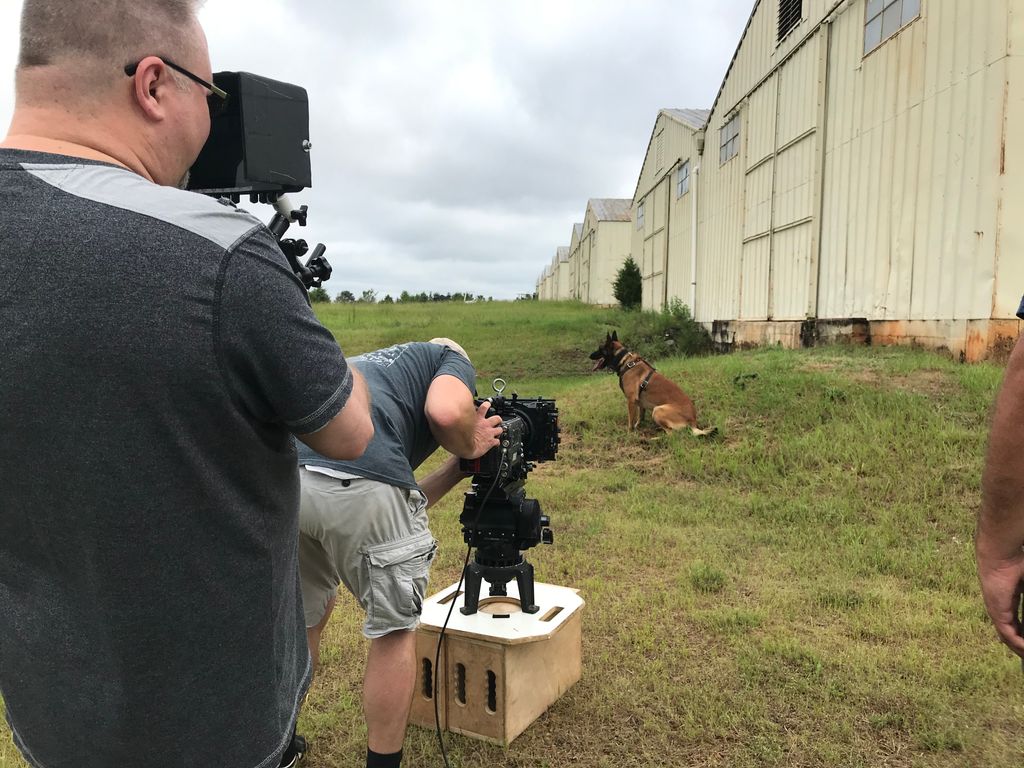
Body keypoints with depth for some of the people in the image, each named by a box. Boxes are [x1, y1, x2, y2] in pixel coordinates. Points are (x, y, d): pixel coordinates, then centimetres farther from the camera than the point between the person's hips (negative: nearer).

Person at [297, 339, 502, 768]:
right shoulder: (452, 358, 23)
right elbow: (446, 412, -4)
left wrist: (457, 468, 38)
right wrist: (470, 448, 16)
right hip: (355, 482, -7)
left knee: (304, 618, 30)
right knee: (394, 629, 15)